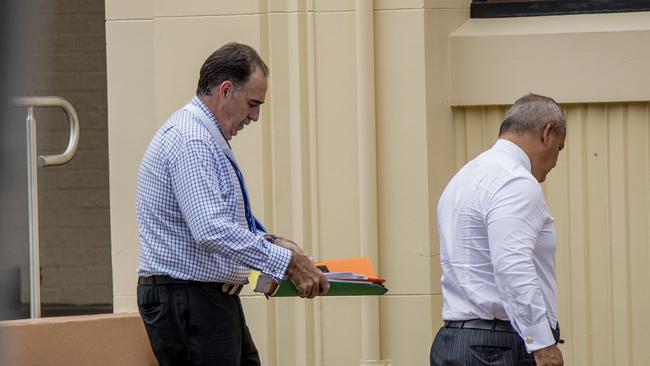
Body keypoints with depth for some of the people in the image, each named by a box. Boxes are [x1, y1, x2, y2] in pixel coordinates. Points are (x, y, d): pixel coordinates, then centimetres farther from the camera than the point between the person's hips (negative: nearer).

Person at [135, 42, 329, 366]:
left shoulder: (208, 139, 16)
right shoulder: (189, 141, -19)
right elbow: (212, 231, -28)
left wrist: (270, 242, 8)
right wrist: (286, 262, -25)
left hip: (213, 299, 11)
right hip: (187, 301, -11)